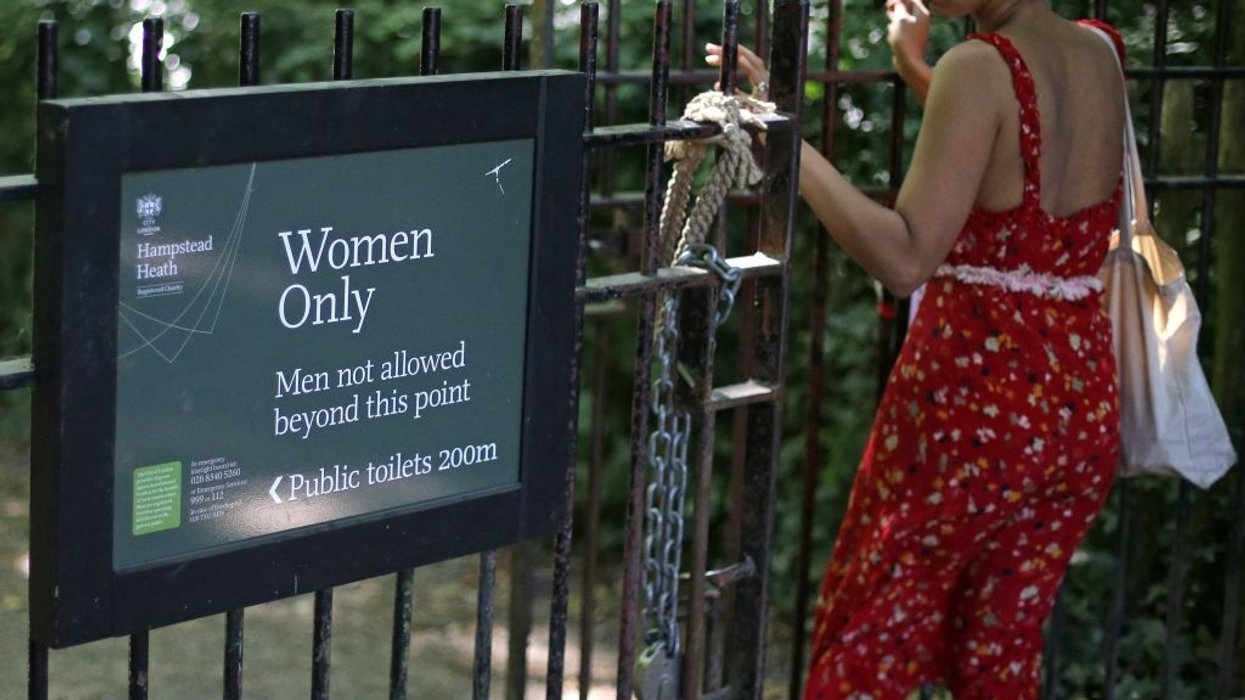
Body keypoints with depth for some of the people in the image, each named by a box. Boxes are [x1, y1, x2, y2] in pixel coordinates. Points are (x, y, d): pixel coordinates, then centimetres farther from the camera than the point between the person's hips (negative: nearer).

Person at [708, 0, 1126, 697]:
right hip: (1084, 399, 7)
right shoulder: (1099, 56, 4)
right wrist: (915, 66, 29)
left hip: (972, 397, -7)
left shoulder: (980, 68, -17)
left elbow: (904, 259, -23)